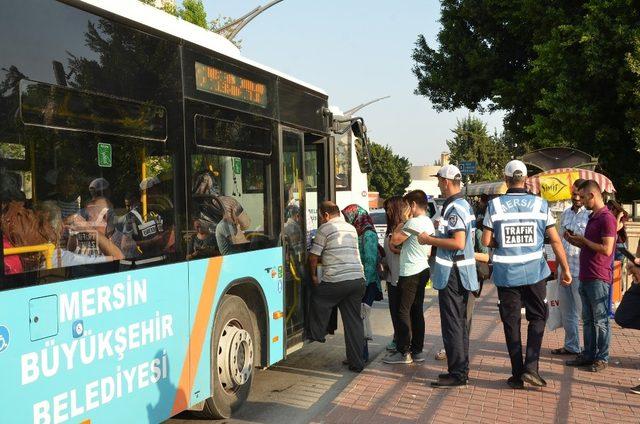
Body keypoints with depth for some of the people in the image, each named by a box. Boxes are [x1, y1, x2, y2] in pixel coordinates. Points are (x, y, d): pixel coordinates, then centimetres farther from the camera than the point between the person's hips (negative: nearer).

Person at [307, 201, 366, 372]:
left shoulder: (325, 228, -2)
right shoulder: (351, 228, 19)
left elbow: (313, 256, -1)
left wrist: (314, 276, 14)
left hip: (336, 281, -6)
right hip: (358, 279, 7)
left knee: (318, 300, 21)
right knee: (354, 321, 10)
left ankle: (316, 335, 30)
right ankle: (357, 362, 14)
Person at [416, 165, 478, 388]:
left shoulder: (454, 208, -18)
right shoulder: (465, 205, 14)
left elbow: (458, 243, -27)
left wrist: (430, 240, -18)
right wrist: (435, 238, 17)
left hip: (452, 274, -10)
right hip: (462, 272, 10)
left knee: (452, 325, -3)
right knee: (460, 323, 16)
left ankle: (456, 374, 4)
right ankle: (461, 370, 26)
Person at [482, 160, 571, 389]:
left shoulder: (494, 205, -5)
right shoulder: (540, 204, -3)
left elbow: (486, 241, -5)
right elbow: (555, 241, 0)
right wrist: (566, 269, 9)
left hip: (506, 274, 0)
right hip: (534, 271, 0)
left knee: (511, 322, 9)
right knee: (537, 318, 16)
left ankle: (517, 375, 15)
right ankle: (531, 367, 5)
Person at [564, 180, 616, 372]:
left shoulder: (607, 218, -14)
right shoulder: (592, 217, 16)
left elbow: (606, 249, -21)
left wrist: (583, 240, -10)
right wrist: (574, 241, 7)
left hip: (599, 278, -9)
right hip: (586, 277, 9)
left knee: (600, 320, 2)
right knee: (588, 319, 14)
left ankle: (602, 358, 12)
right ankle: (588, 354, 22)